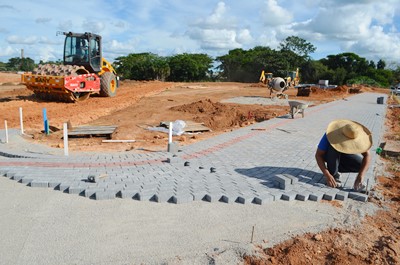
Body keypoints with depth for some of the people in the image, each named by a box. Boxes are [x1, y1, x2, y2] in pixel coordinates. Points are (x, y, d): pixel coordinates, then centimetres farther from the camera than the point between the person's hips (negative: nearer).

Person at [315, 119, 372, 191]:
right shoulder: (330, 135, -35)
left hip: (344, 155, 4)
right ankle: (333, 174, -16)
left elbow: (367, 155, -28)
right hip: (328, 155, -3)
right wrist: (327, 175, -44)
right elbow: (318, 155, -35)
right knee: (334, 149, -37)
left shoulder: (355, 137, -27)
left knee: (362, 165, -18)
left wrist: (360, 176, -39)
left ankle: (337, 168, 4)